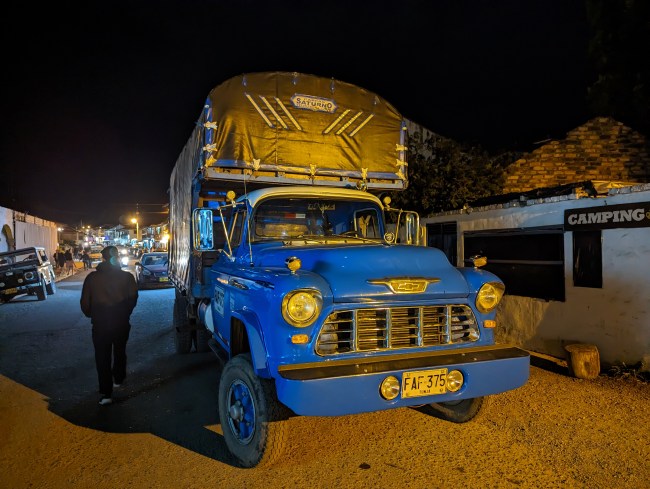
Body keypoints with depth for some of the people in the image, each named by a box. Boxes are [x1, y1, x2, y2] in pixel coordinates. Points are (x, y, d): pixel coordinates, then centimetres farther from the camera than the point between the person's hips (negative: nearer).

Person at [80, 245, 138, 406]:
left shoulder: (92, 277, -5)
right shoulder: (127, 277, -6)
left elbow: (85, 302, -3)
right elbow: (132, 299, -3)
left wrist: (92, 315, 16)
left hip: (100, 324, -1)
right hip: (121, 323, 1)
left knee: (102, 357, 5)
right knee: (120, 352, 22)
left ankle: (106, 393, 1)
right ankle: (118, 379, 39)